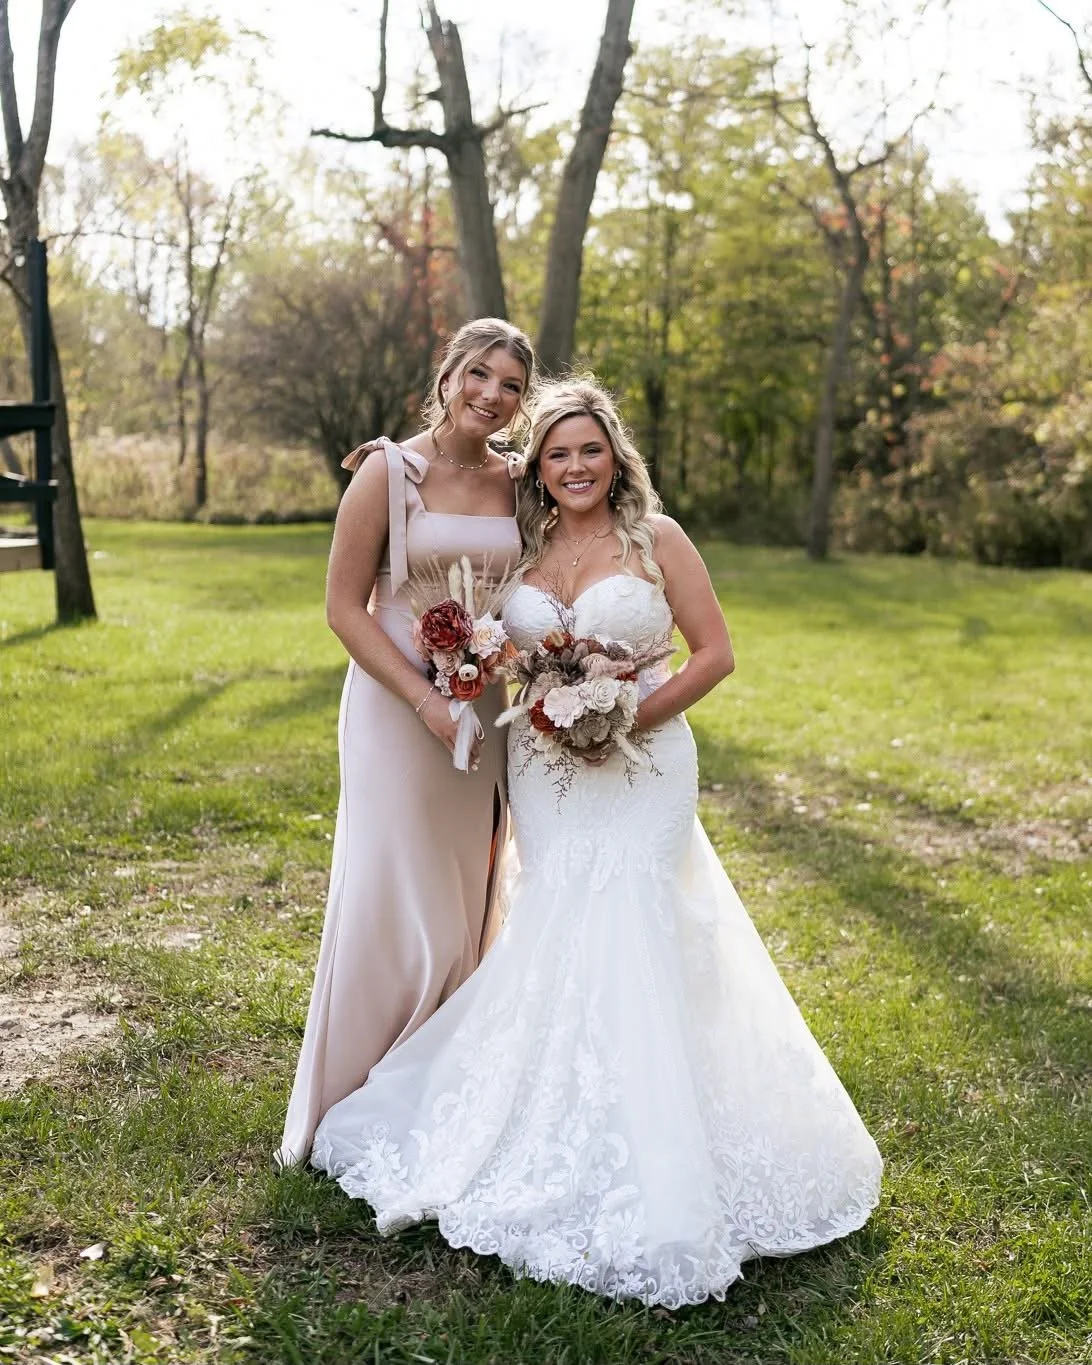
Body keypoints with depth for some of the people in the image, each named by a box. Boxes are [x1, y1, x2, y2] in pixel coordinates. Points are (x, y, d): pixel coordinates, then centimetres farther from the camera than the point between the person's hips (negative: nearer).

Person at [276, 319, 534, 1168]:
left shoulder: (519, 485, 3)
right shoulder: (390, 473, -9)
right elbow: (345, 606, -10)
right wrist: (426, 699, -17)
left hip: (491, 710, 5)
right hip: (399, 707, -4)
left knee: (466, 911, 13)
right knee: (392, 908, 1)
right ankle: (347, 1108, 20)